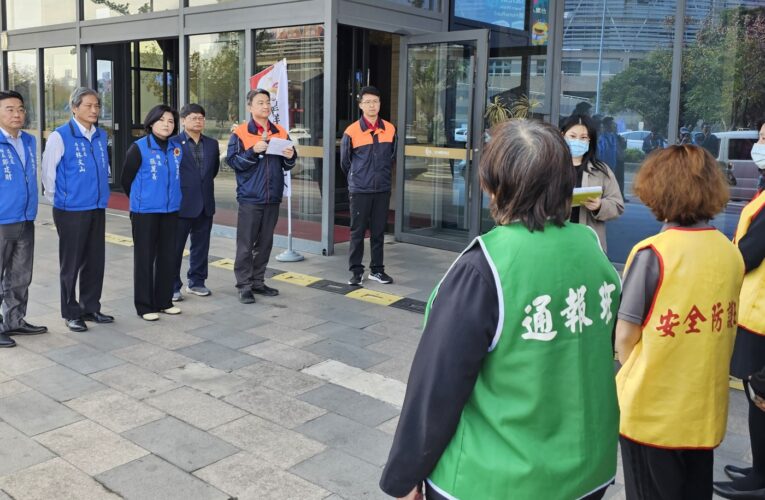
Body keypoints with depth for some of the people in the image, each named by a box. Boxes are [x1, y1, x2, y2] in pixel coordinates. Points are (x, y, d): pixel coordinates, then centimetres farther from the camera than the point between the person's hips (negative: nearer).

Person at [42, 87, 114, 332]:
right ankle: (71, 313, 16)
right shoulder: (60, 136, -11)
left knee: (95, 261, 11)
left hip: (97, 208, 5)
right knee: (71, 263, 4)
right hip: (71, 210, -5)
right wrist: (59, 199, 0)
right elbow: (48, 172, -6)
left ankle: (90, 308, 24)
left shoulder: (101, 136, 7)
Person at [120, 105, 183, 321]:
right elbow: (126, 179, -1)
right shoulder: (139, 148, -9)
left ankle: (164, 301, 23)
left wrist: (171, 196, 15)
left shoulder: (178, 147, 4)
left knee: (168, 257, 10)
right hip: (145, 212, -4)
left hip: (171, 210, 5)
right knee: (145, 258, 3)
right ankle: (145, 306, 12)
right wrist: (140, 199, 9)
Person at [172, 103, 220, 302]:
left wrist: (204, 183, 13)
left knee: (201, 246, 12)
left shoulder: (212, 144, 9)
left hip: (205, 204, 5)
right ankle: (173, 287, 11)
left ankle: (196, 282, 25)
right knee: (175, 247, 3)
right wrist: (180, 187, -4)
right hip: (181, 204, -5)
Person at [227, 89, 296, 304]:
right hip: (250, 198, -4)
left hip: (273, 197, 4)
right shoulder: (240, 133, -2)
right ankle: (244, 285, 5)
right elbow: (233, 161, -9)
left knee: (265, 243, 11)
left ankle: (258, 281, 21)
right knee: (246, 244, -1)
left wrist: (290, 157, -9)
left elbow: (287, 165, 13)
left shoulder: (280, 132, 9)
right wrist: (254, 151, -20)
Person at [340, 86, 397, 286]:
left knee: (378, 231, 10)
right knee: (357, 232, 3)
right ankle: (356, 271, 12)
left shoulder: (390, 129, 2)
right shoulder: (352, 131, -7)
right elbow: (345, 162, 4)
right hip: (360, 190, -3)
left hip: (383, 189, 3)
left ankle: (377, 269, 21)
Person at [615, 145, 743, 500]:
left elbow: (625, 337, -14)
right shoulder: (731, 253, -3)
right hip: (705, 409, 5)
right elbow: (720, 328, 7)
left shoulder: (652, 253, -19)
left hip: (653, 410, -5)